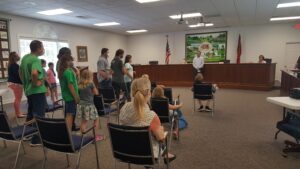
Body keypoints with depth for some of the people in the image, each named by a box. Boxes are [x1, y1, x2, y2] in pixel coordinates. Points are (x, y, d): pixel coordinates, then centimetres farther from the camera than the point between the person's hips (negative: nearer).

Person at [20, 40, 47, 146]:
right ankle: (36, 140, 5)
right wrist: (36, 83, -21)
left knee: (30, 114, 21)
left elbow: (21, 72, 21)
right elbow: (34, 73, -36)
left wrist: (25, 84, 22)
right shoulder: (36, 60, -18)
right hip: (38, 91, -9)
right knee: (39, 116, -1)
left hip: (28, 90, 9)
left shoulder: (25, 57, 10)